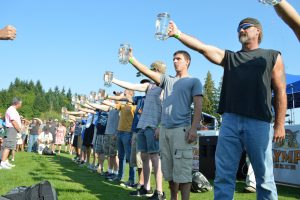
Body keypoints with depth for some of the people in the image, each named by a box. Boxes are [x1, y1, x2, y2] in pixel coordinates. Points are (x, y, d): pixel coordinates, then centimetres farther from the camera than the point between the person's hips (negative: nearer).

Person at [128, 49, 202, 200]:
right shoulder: (167, 80, 19)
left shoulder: (194, 81, 7)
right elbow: (146, 71, 9)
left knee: (182, 170, -8)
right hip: (164, 129, 5)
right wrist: (131, 58, -3)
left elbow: (198, 106, -2)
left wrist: (194, 128, -14)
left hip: (181, 129, -5)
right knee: (169, 170, 10)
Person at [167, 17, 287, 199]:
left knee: (265, 177, 2)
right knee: (223, 175, 2)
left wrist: (280, 125, -4)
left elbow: (280, 92, 5)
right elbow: (202, 48, 8)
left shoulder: (272, 56, 13)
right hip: (230, 121, 3)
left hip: (259, 123, -2)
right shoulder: (229, 57, 20)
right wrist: (178, 34, -3)